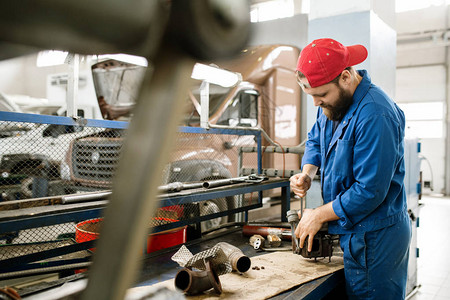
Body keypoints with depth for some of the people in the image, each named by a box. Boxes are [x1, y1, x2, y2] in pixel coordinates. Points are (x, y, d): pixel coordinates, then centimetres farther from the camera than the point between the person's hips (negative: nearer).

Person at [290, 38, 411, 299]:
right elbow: (315, 140, 18)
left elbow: (370, 191, -27)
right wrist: (307, 173, -3)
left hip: (375, 238, -9)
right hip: (356, 231, 9)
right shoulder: (334, 103, 4)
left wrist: (319, 215, -16)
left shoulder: (374, 116, -27)